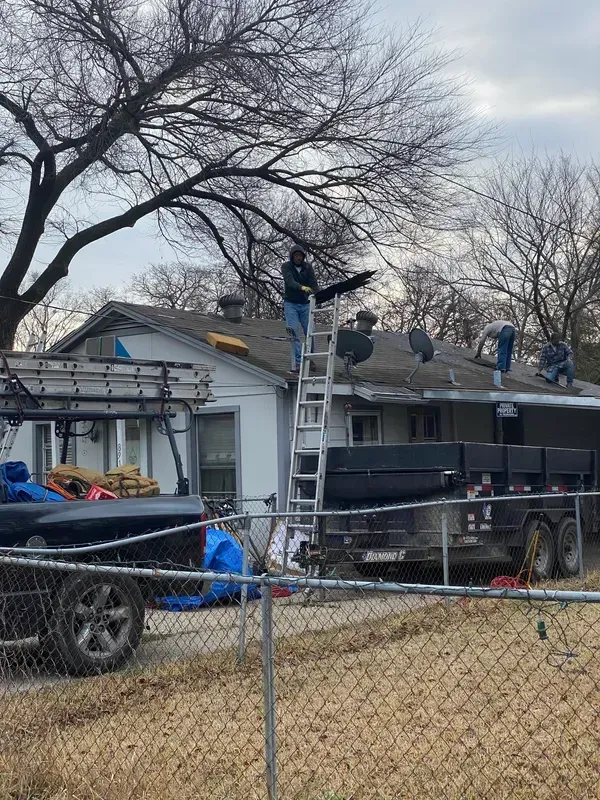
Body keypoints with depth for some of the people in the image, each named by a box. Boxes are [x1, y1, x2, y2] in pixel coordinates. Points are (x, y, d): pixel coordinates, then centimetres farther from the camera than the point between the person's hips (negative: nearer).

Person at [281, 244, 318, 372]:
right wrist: (301, 287, -43)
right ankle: (298, 363, -16)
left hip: (305, 304, 3)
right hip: (291, 303, -3)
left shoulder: (308, 267, 4)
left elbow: (313, 283, -6)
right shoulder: (286, 267, -5)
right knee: (293, 333, -13)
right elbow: (289, 281, -24)